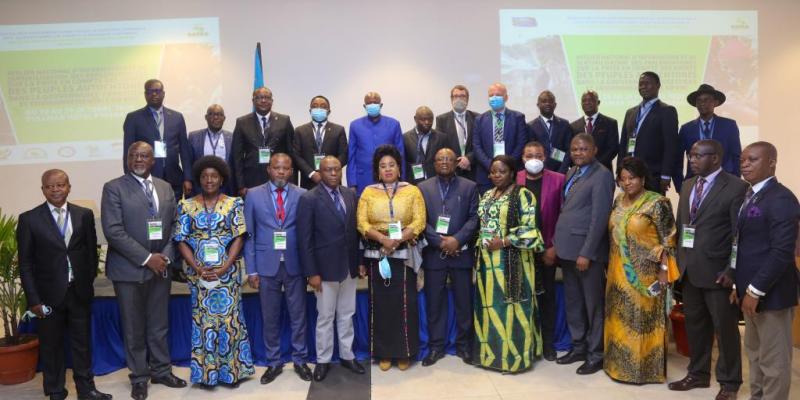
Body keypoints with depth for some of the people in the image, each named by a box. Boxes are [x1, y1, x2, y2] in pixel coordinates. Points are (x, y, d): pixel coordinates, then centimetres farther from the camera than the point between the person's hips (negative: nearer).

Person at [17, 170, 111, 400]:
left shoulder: (84, 215, 2)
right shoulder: (29, 219, -4)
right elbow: (25, 263, -3)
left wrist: (89, 282, 3)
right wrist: (33, 299, -7)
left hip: (80, 292, 1)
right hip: (49, 294, -1)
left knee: (82, 343, 11)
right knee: (51, 345, 11)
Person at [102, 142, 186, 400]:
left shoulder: (166, 188, 9)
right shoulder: (114, 188, -6)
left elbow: (173, 227, 10)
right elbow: (113, 231, -14)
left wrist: (165, 256, -6)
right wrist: (146, 258, -17)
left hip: (161, 267, 4)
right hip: (129, 269, -4)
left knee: (160, 325, 13)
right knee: (134, 328, 8)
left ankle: (161, 371, 28)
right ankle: (139, 377, 23)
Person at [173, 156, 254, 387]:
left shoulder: (234, 204, 1)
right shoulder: (187, 206, 4)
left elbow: (239, 237, -4)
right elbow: (181, 240, 1)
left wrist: (224, 267, -13)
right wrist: (198, 268, -10)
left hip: (228, 271, -1)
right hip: (198, 273, 1)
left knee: (229, 319, 2)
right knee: (203, 320, 6)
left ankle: (231, 370, 15)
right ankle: (207, 372, 17)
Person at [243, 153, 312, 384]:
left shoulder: (302, 195, 1)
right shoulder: (253, 195, 2)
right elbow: (248, 234, 1)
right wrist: (251, 269, -3)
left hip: (295, 265, 0)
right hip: (267, 265, 0)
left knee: (298, 315, 9)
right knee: (270, 317, 10)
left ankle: (299, 360, 24)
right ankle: (274, 363, 24)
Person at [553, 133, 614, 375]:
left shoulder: (602, 175, -11)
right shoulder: (571, 173, 15)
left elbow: (599, 217, -16)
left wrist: (586, 253, -19)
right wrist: (558, 243, 9)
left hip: (586, 250, -8)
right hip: (568, 249, 8)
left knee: (593, 304, 4)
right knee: (573, 302, 16)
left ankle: (596, 354, 17)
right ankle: (579, 346, 30)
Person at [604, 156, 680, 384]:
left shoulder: (657, 203, -12)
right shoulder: (619, 201, 7)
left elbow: (667, 240, -12)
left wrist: (664, 270, -15)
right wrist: (612, 267, 14)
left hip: (645, 274, -6)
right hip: (620, 273, 6)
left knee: (643, 319, 3)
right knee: (621, 319, 14)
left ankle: (644, 367, 17)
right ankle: (620, 363, 28)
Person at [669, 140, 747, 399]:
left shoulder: (736, 187, -10)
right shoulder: (688, 185, 12)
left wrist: (732, 271, -16)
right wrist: (678, 262, 10)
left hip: (717, 271, -6)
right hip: (688, 269, 6)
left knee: (725, 328, 7)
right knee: (694, 324, 16)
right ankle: (698, 374, 31)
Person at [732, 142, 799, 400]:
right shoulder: (748, 196, 13)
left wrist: (755, 290, -20)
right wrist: (740, 285, 12)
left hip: (770, 293, -9)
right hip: (751, 289, 9)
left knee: (773, 361, 4)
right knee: (755, 354, 19)